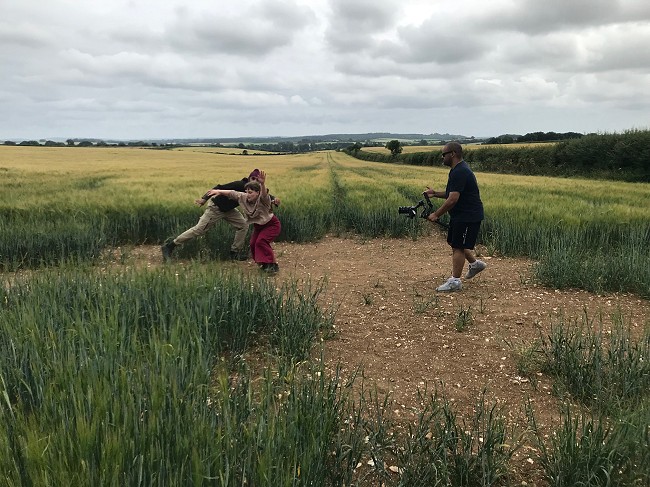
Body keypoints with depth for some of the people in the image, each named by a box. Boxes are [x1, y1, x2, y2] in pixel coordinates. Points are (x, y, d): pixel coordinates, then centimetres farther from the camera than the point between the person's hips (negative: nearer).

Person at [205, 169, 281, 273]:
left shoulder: (263, 200, -31)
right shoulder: (243, 197, -11)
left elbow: (264, 194, -53)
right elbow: (232, 193, 0)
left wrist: (262, 184, -73)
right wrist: (219, 191, -4)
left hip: (272, 224, -8)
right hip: (258, 226, 8)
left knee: (261, 241, -24)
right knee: (253, 244, -3)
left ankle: (272, 265, -18)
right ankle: (264, 264, 14)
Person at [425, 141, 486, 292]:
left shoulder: (459, 172, -22)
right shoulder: (458, 170, 13)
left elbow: (452, 199, -26)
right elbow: (452, 194, 21)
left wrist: (436, 214, -20)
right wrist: (435, 193, 9)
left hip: (468, 216, -11)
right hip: (461, 215, 11)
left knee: (458, 246, -5)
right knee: (454, 242, 19)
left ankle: (455, 281, 2)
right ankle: (475, 264, 35)